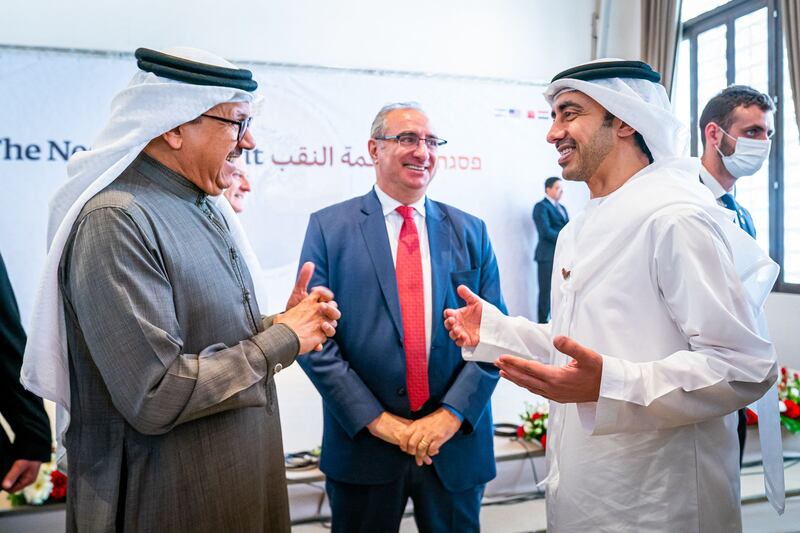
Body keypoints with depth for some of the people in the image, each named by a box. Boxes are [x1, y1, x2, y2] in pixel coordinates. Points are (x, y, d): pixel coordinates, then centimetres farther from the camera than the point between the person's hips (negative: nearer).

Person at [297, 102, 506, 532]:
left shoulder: (470, 233, 3)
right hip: (363, 442, -1)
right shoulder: (328, 227, -3)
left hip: (457, 441, 2)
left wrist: (452, 414, -11)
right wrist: (375, 419, -13)